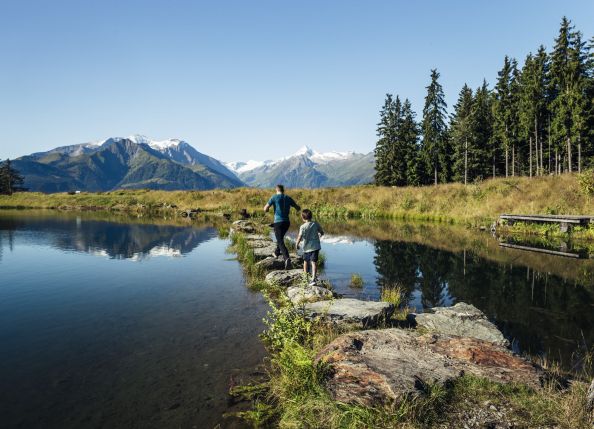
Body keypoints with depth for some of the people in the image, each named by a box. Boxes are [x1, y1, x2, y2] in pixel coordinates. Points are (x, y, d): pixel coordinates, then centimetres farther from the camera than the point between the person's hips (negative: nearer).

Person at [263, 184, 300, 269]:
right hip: (286, 222, 5)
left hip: (278, 222, -4)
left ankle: (287, 258, -27)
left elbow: (265, 209, -6)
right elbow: (298, 208, 13)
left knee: (281, 242, -7)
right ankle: (277, 252, 44)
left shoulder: (274, 197, -3)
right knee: (280, 237, 29)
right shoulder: (288, 198, 7)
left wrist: (267, 208, 18)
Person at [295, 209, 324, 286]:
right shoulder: (315, 224, -1)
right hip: (316, 246, 2)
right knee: (314, 262, -1)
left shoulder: (303, 227, -13)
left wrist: (297, 244, -3)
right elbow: (322, 232, 9)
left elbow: (300, 237, -19)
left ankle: (306, 276, 35)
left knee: (305, 261, 19)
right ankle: (313, 278, -13)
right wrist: (319, 235, 30)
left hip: (307, 247, -2)